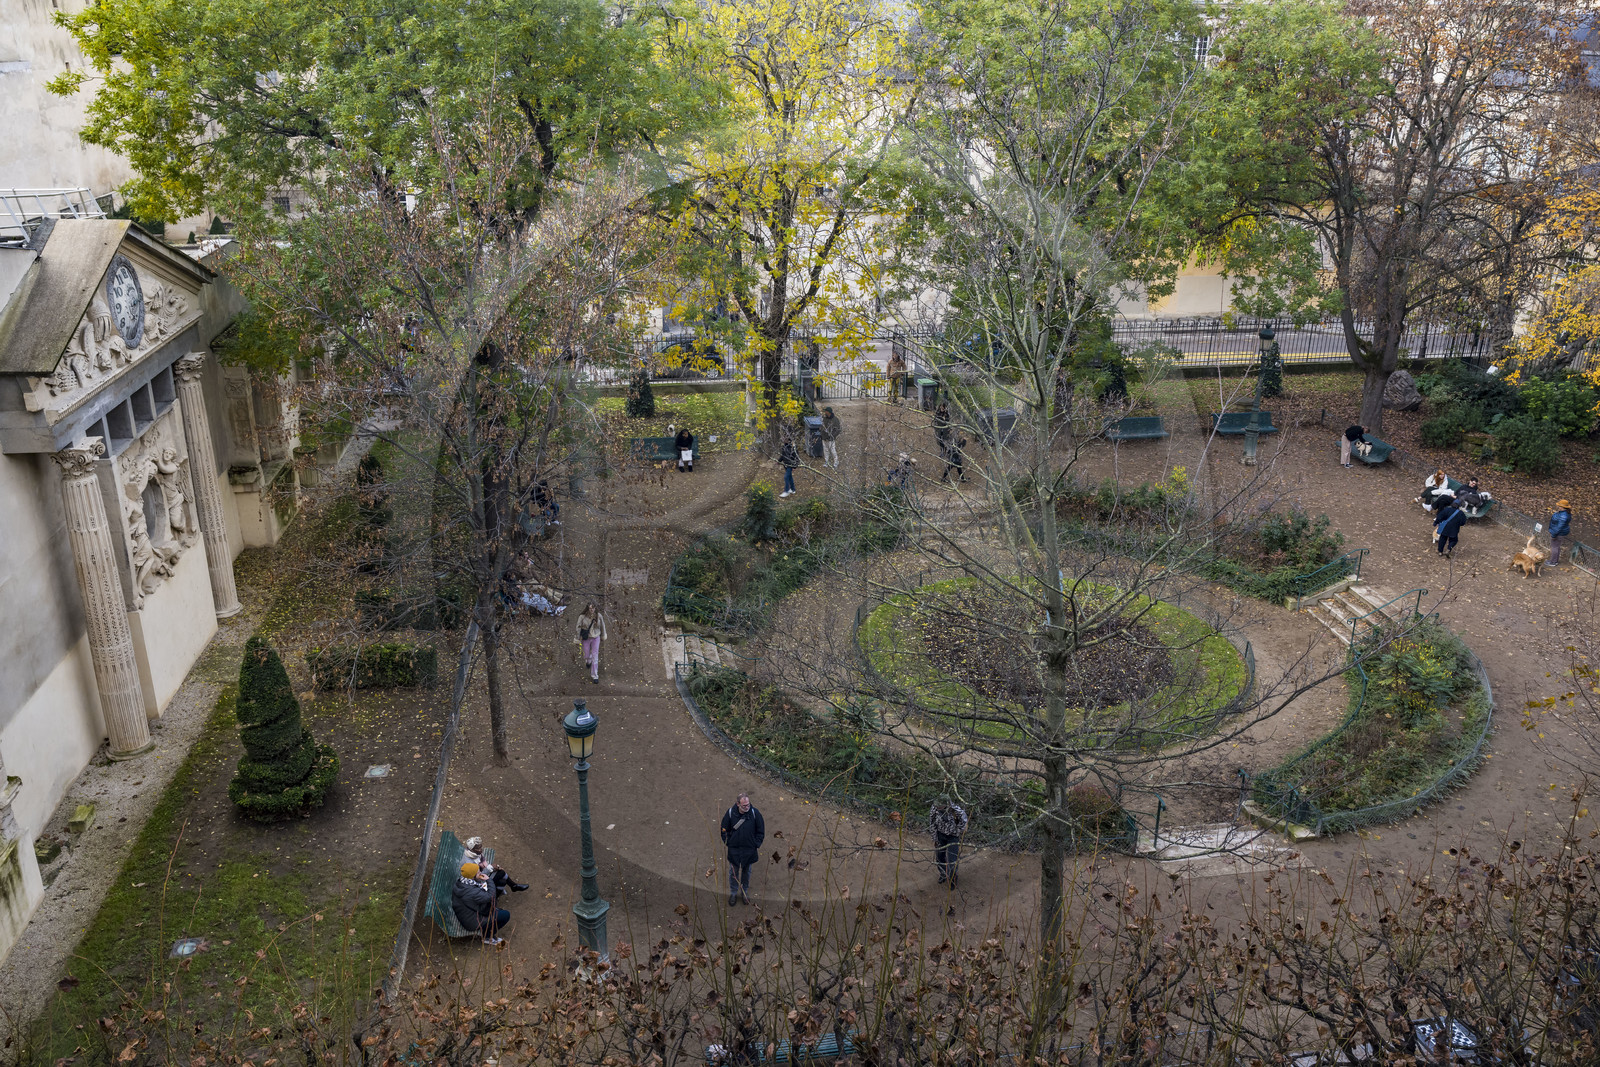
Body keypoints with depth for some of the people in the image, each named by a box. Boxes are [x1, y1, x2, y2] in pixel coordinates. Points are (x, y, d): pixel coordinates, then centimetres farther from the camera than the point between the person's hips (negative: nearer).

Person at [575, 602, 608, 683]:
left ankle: (594, 676, 10)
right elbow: (578, 628, -10)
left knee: (595, 657, -1)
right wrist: (578, 639, -4)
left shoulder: (599, 616, -15)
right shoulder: (582, 617, -19)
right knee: (586, 656, 15)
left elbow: (602, 625, 2)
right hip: (586, 638, 0)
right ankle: (588, 661, 55)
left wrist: (603, 635, 15)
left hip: (595, 638, 0)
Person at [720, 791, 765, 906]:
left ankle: (745, 891, 35)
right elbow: (724, 830, 1)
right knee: (733, 872, 11)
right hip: (734, 849, 0)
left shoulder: (754, 813, -14)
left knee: (746, 871, 17)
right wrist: (728, 843, -3)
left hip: (749, 849, 0)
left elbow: (761, 831, -2)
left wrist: (756, 845, -4)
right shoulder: (730, 813, -13)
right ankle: (733, 893, 29)